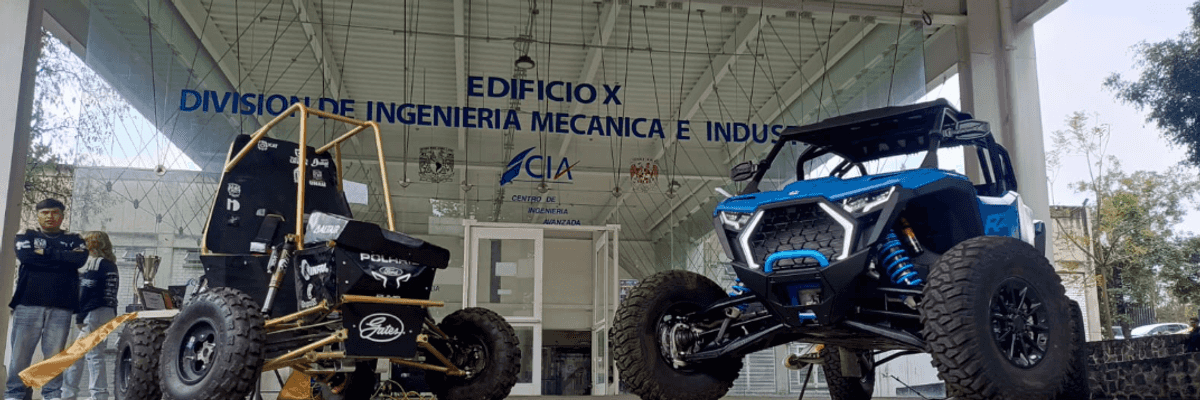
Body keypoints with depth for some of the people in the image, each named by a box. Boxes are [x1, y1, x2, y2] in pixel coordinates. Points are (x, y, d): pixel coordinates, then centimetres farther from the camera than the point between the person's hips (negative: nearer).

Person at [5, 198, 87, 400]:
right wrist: (62, 259, -4)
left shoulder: (73, 240, 17)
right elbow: (25, 256, -6)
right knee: (21, 351, -3)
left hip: (61, 306, 0)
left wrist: (46, 252, -4)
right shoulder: (26, 237, 16)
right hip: (29, 302, 0)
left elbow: (80, 259, -5)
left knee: (55, 353, -3)